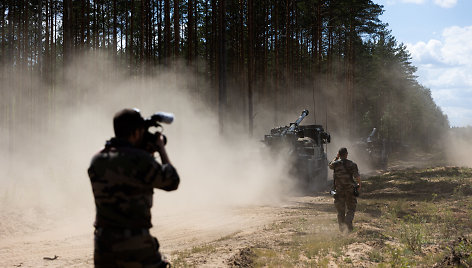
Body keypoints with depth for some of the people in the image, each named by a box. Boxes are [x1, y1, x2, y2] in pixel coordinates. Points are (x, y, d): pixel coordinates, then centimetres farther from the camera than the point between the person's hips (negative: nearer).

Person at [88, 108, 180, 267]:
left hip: (102, 243, 6)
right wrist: (161, 149, 13)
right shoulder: (140, 160, -14)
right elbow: (172, 182, 0)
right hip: (135, 246, -6)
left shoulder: (96, 161, 5)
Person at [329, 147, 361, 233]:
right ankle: (348, 221, -18)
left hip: (339, 190, 1)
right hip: (350, 190, -1)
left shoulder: (336, 164, -3)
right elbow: (357, 176, -13)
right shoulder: (352, 164, -7)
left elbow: (330, 165, 22)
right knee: (350, 209, 8)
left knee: (340, 210, 12)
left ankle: (341, 227, 15)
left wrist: (336, 157, 20)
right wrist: (359, 184, 4)